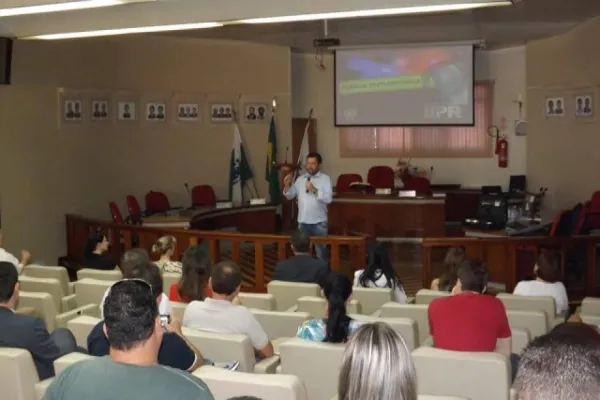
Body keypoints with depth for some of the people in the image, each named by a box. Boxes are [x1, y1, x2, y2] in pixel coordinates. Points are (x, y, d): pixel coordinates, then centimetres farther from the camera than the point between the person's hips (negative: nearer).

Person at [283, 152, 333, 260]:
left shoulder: (325, 179, -4)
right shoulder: (300, 179, 9)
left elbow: (328, 198, -15)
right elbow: (289, 196, 11)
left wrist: (314, 189, -22)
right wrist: (287, 185, -7)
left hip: (319, 222, -4)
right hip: (302, 221, 4)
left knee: (321, 250, 5)